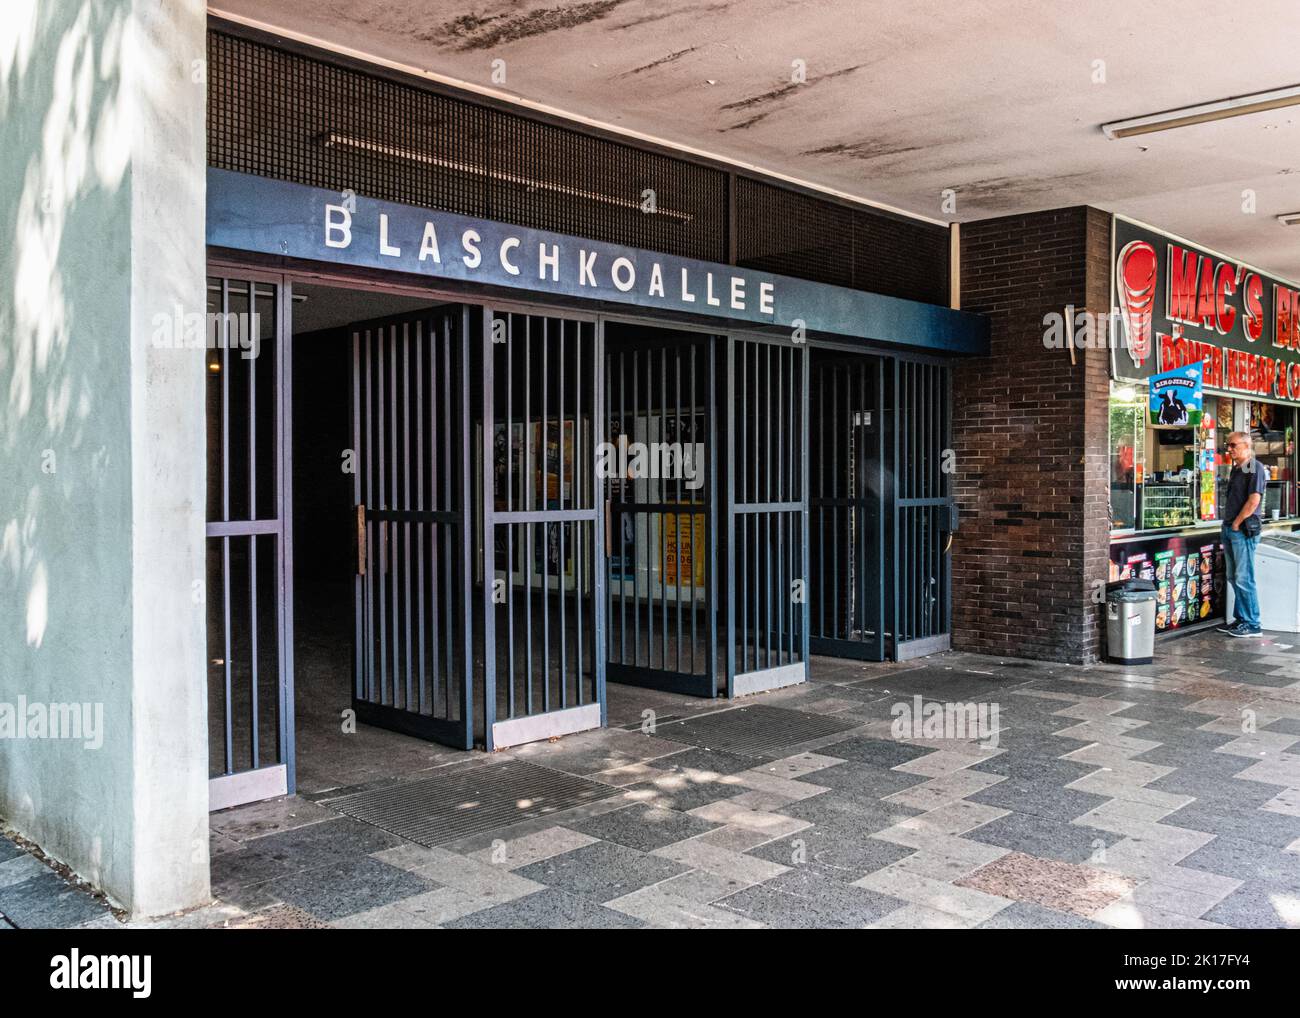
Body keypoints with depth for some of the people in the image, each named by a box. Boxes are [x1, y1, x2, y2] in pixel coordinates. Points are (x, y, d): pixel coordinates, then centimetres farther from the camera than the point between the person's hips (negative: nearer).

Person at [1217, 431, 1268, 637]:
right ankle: (1241, 619, 21)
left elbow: (1254, 500, -19)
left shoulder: (1255, 468, -11)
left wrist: (1237, 523, -14)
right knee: (1234, 578, 13)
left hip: (1244, 529, -10)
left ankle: (1252, 624, -2)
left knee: (1244, 578, -8)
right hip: (1230, 529, 10)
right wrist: (1228, 524, 14)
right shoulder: (1236, 469, 18)